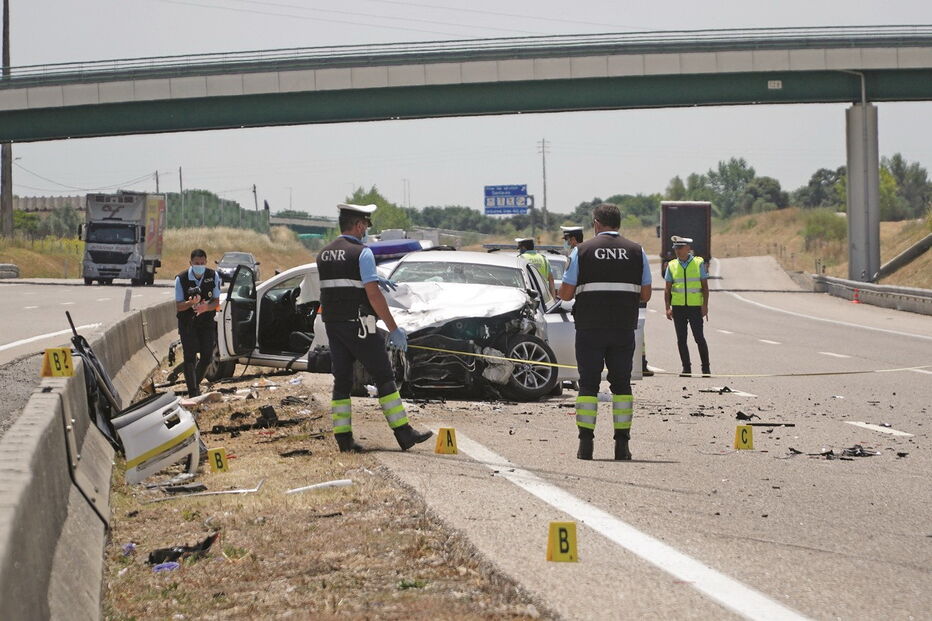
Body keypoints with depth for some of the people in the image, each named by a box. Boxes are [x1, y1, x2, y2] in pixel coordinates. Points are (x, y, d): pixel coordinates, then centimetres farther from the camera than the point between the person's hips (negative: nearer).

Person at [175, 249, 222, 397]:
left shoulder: (213, 276, -6)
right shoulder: (181, 279, -12)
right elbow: (178, 306, -10)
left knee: (207, 356, 0)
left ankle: (196, 383, 27)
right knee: (190, 356, -7)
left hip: (207, 321, 2)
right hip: (187, 322, -2)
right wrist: (191, 303, -31)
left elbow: (216, 302, -3)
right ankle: (192, 391, 3)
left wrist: (205, 307, -26)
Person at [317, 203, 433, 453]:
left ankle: (343, 438, 4)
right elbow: (373, 296, -17)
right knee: (384, 376, -1)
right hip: (357, 324, -6)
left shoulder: (324, 254, 11)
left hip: (332, 325, 7)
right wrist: (393, 329, -15)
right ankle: (403, 433, -2)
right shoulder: (362, 253, -11)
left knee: (341, 380, 9)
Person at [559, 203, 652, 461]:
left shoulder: (582, 251, -2)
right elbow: (645, 294, 6)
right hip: (624, 329, 2)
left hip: (590, 329, -2)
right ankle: (622, 444, 3)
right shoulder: (636, 252, 5)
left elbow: (566, 293, -4)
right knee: (621, 384, 8)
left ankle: (586, 444, -3)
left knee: (588, 384, 3)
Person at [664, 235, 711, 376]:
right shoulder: (672, 266, 8)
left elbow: (705, 287, 4)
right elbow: (667, 289, 9)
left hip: (695, 306, -2)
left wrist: (705, 306, -5)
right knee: (681, 339, 2)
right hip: (678, 307, 2)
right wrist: (667, 308, 0)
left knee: (699, 337, -5)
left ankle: (706, 368, 4)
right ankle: (686, 368, 9)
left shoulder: (698, 263, 4)